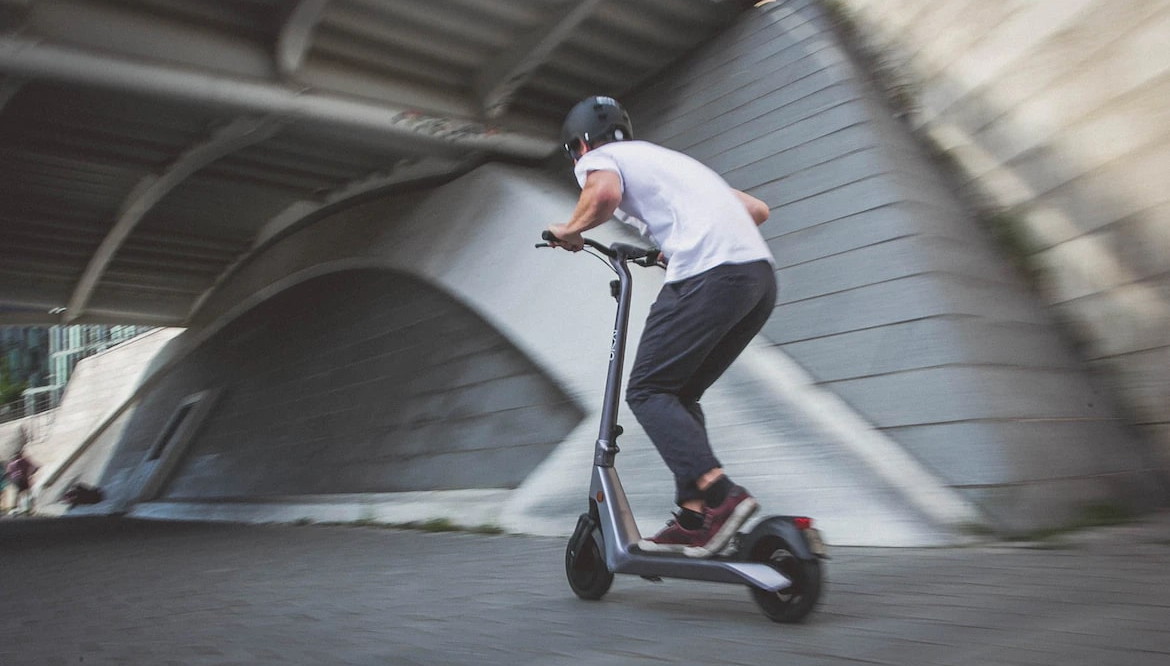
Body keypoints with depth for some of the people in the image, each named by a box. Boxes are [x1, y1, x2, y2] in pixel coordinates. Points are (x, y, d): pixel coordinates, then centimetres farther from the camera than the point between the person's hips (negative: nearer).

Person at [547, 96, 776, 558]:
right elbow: (757, 209, 32)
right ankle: (694, 516, 9)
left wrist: (570, 229, 6)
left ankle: (719, 494, -15)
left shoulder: (598, 157, 13)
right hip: (761, 275, 8)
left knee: (648, 392, 0)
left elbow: (605, 194, -15)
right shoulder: (667, 158, 35)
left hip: (709, 275, -8)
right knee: (680, 394, 15)